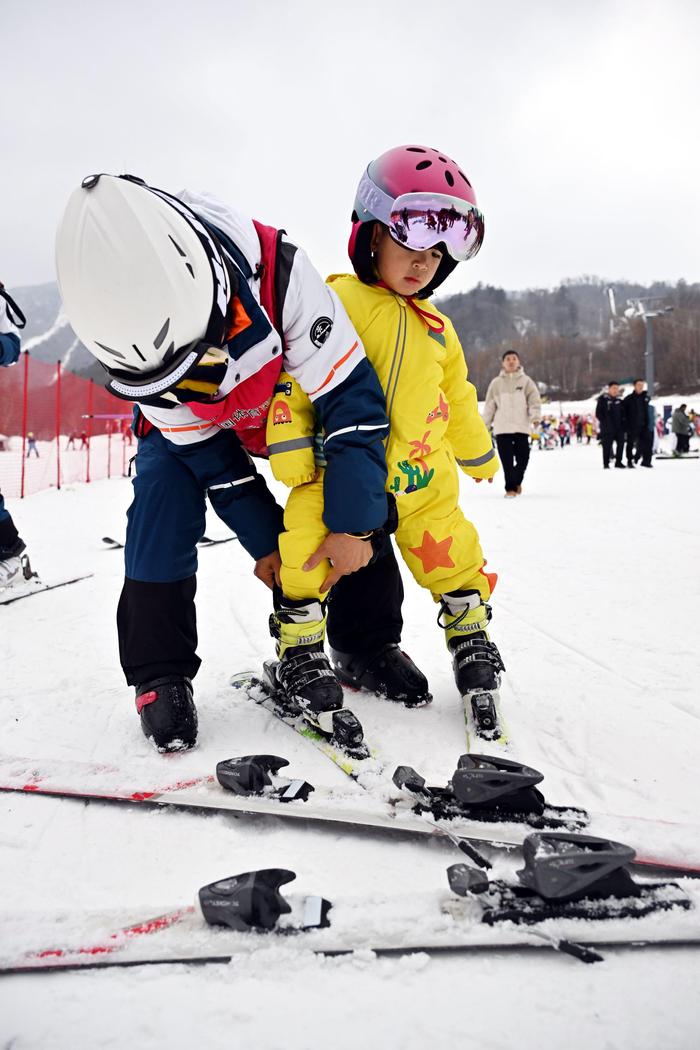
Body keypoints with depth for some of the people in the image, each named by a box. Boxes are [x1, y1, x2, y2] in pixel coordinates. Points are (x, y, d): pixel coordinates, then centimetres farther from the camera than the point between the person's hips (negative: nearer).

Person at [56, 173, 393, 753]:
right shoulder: (137, 328, -33)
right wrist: (262, 538, -18)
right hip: (191, 426, 1)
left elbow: (352, 395, -36)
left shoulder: (277, 272, -44)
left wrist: (354, 523, -35)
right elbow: (204, 449, -22)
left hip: (296, 397, 0)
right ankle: (159, 672, -10)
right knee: (161, 494, -21)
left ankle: (302, 644, -5)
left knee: (360, 505, -16)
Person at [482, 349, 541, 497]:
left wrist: (535, 416, -18)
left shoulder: (526, 381, 7)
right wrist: (484, 425, 9)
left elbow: (534, 400, -1)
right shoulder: (496, 383, 9)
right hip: (502, 428, 0)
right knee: (507, 460, -4)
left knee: (523, 457, 0)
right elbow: (490, 405, 11)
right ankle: (510, 487, 4)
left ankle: (517, 481, 26)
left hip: (522, 426, 0)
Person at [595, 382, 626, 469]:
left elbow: (622, 413, 21)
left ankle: (618, 462, 14)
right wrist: (604, 422, -12)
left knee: (621, 443, 3)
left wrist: (622, 422, 6)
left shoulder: (619, 400, 14)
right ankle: (606, 464, 3)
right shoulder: (603, 399, -2)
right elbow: (598, 413, -3)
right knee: (607, 445, -3)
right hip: (607, 429, -5)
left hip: (619, 427, 5)